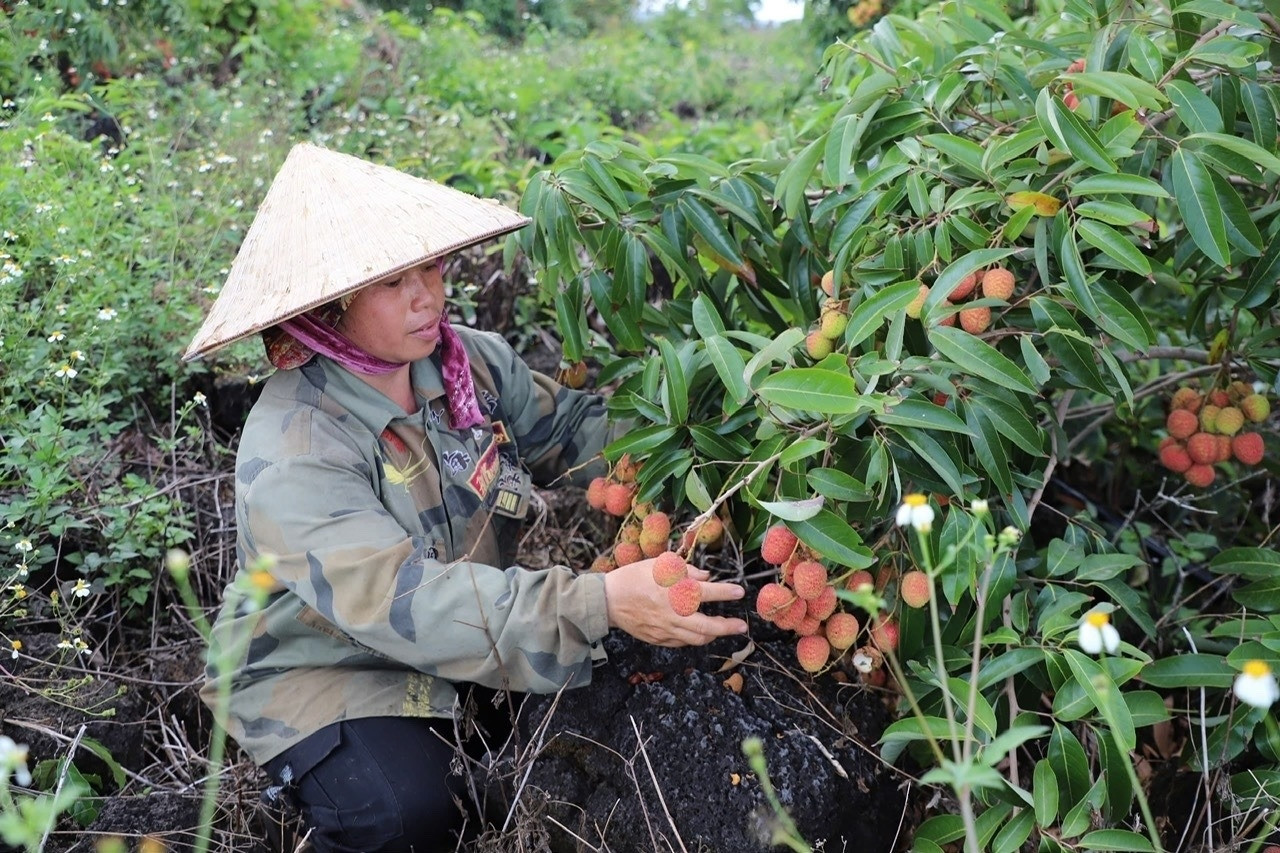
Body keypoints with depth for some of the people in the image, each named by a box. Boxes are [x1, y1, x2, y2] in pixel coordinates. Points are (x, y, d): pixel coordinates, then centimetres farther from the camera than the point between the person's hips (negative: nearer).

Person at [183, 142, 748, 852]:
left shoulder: (470, 360, -8)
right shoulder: (291, 452, -29)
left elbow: (574, 428, 0)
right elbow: (396, 599, -39)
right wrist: (599, 602, -47)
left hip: (457, 634, 7)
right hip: (319, 664, -6)